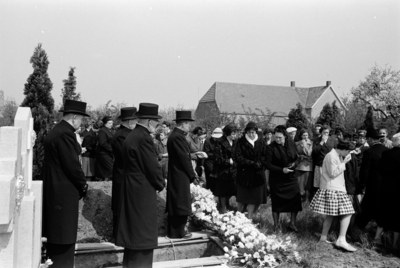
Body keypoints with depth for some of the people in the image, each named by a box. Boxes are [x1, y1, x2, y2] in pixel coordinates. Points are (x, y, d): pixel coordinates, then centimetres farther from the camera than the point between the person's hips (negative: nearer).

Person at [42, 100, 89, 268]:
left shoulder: (54, 132, 13)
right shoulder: (66, 134, -18)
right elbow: (72, 164, -20)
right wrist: (83, 185, -6)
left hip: (51, 189, 10)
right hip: (64, 192, -10)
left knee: (53, 234, 18)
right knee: (64, 236, -2)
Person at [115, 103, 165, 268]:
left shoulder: (130, 136, 11)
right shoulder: (144, 138, -18)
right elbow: (153, 167, -18)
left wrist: (157, 182, 11)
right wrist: (160, 184, 0)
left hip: (131, 192, 10)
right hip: (143, 194, -10)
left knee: (133, 234, 18)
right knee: (144, 236, -2)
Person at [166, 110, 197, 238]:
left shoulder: (175, 135, 12)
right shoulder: (177, 137, -20)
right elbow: (184, 158, -20)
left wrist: (191, 173, 11)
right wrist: (192, 175, -9)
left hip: (175, 176, 10)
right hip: (180, 176, -10)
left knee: (175, 204, 16)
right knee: (180, 204, -1)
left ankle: (173, 230, 26)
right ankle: (178, 232, 8)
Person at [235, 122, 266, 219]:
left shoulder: (261, 142, 4)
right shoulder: (241, 142, -4)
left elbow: (265, 156, 1)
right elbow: (238, 157, -12)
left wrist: (259, 163, -19)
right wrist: (252, 163, -18)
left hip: (257, 173, 2)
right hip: (244, 173, -2)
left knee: (254, 197, 3)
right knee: (242, 197, 6)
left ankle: (249, 218, 14)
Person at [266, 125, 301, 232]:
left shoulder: (291, 144, -2)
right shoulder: (271, 147, -14)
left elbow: (296, 157, 11)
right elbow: (268, 164, -14)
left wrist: (294, 163, -10)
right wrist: (281, 170, -23)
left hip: (290, 177, 4)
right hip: (277, 179, -3)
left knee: (296, 199, 0)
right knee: (276, 202, 5)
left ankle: (292, 223, 18)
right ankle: (276, 225, 22)